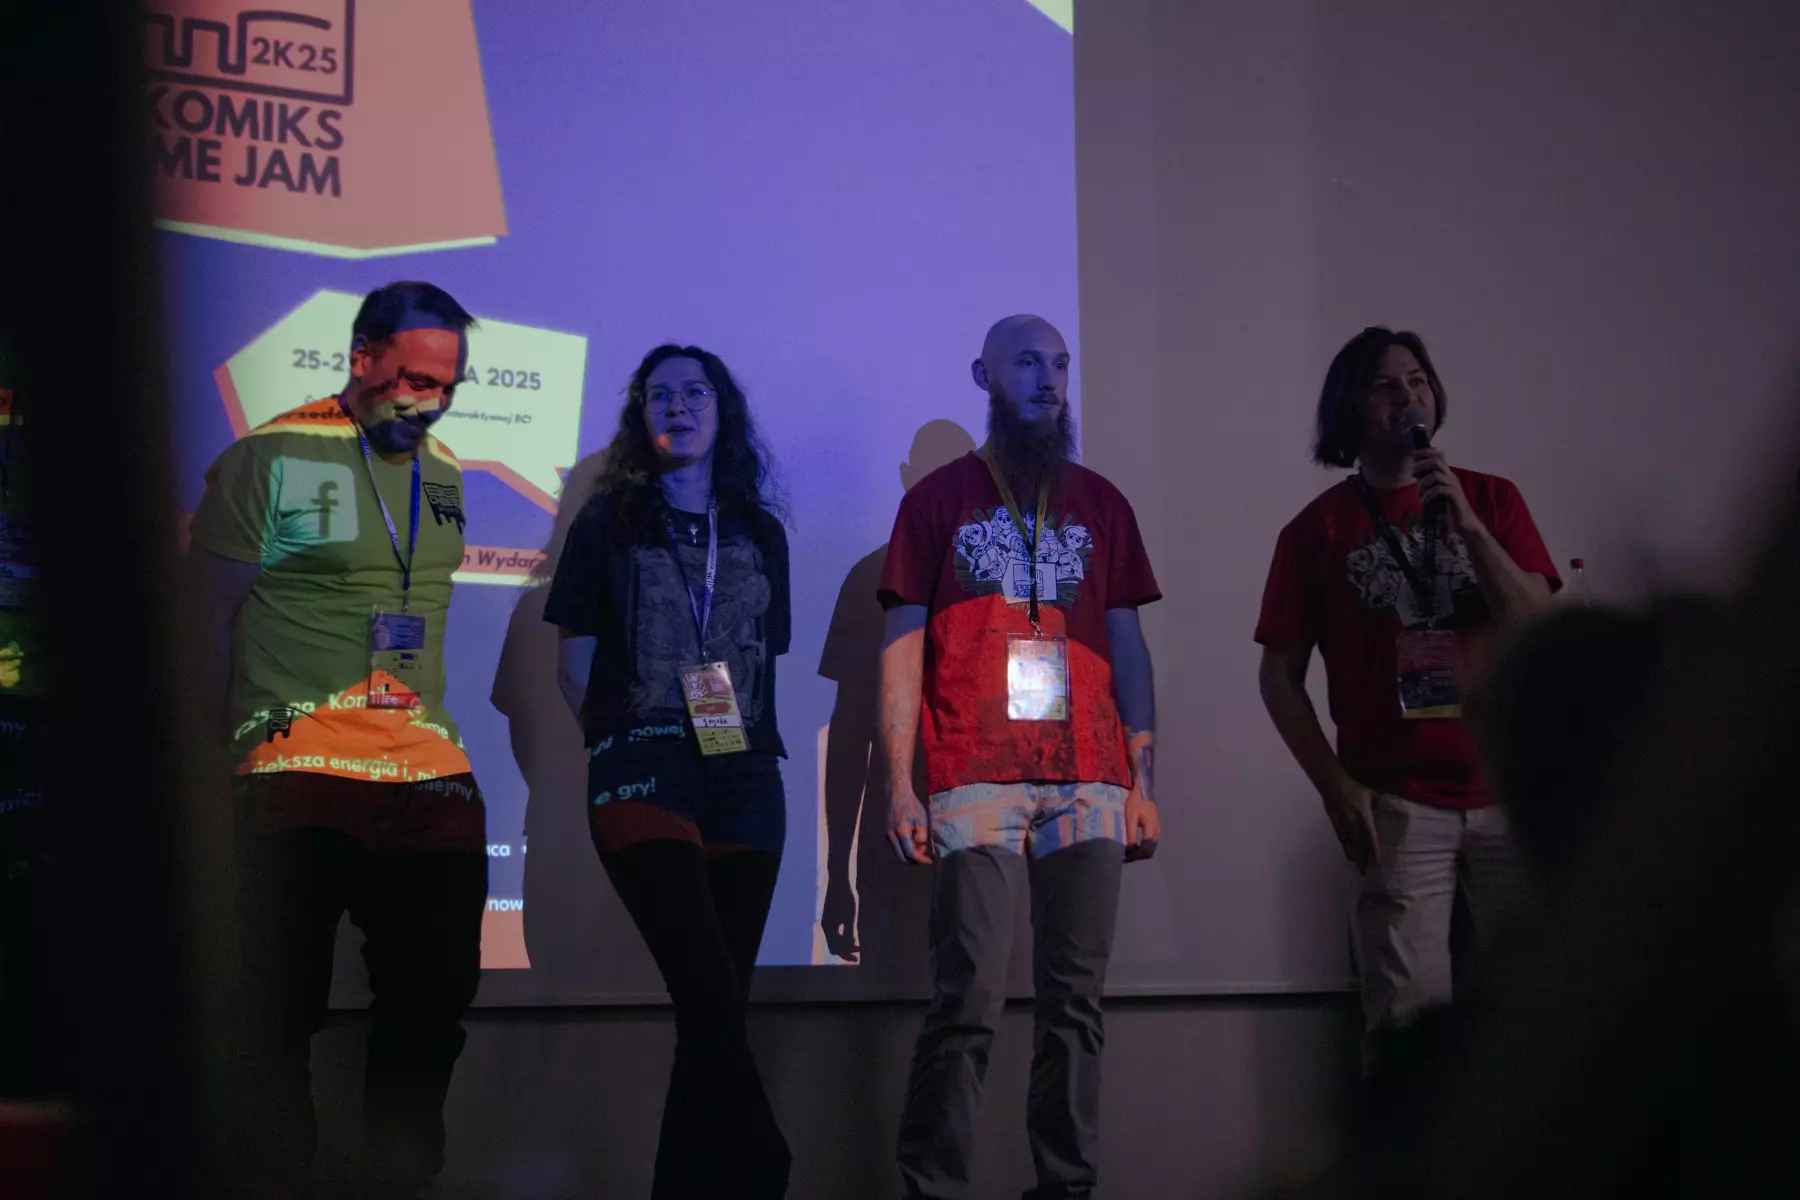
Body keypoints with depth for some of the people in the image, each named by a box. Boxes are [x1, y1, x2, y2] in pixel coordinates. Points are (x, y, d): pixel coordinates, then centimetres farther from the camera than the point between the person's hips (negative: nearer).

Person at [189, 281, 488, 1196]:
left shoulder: (443, 474, 14)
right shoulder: (268, 459, -2)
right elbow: (209, 620, -1)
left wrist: (425, 730, 14)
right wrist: (234, 747, -4)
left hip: (430, 777, 5)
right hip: (301, 773, -5)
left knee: (435, 999, 6)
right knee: (286, 1005, 1)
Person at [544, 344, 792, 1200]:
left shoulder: (760, 533, 17)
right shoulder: (609, 522, 9)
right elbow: (575, 660, 9)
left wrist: (751, 739, 6)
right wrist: (621, 742, 1)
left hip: (745, 782, 4)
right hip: (644, 777, -4)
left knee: (716, 1004, 2)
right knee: (712, 996, -17)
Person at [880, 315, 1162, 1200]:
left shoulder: (1100, 504, 17)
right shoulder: (938, 498, 10)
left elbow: (1126, 643, 16)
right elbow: (903, 645, 6)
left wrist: (1142, 782, 7)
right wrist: (899, 785, -4)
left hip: (1090, 783, 3)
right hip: (976, 784, -3)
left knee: (1075, 1001, 1)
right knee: (968, 1002, -9)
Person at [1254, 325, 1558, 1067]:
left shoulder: (1491, 500, 11)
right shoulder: (1319, 528, 5)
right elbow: (1281, 675, 5)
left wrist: (1467, 526, -10)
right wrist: (1335, 785, -4)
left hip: (1511, 795, 2)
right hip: (1399, 805, -2)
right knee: (1410, 1017, -7)